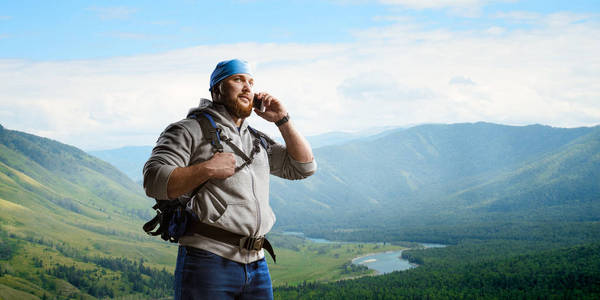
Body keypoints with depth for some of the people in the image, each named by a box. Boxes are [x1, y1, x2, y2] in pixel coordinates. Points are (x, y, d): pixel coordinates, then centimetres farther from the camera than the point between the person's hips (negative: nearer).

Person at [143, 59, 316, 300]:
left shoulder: (258, 141, 23)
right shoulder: (190, 130, 2)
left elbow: (304, 167, 21)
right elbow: (154, 181, -10)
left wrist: (282, 120, 14)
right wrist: (208, 170, -18)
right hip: (208, 261, -6)